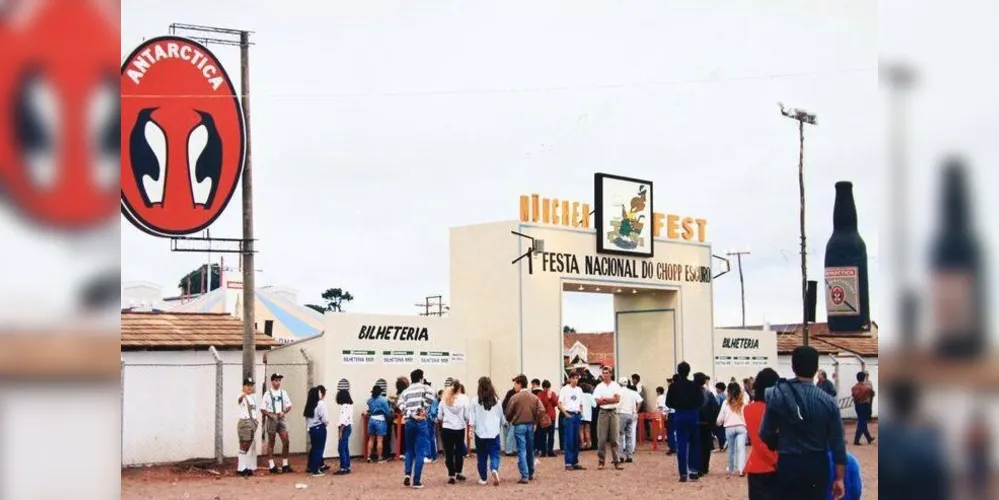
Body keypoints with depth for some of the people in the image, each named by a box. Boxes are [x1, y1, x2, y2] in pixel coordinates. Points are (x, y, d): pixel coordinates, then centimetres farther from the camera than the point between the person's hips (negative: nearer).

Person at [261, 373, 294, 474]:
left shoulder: (283, 392, 7)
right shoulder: (267, 394, -4)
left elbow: (289, 406, 9)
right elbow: (263, 409, -5)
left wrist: (283, 412, -9)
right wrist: (270, 415, -18)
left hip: (281, 419, 3)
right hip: (271, 419, -3)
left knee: (286, 441, -4)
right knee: (271, 443, 4)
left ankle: (285, 465, 5)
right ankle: (271, 466, 9)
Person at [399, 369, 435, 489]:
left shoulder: (405, 391, 14)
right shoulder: (424, 388, 6)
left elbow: (401, 404, -6)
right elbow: (430, 397, -18)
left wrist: (412, 415, -10)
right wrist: (424, 411, -6)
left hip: (409, 422, 3)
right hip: (421, 422, -3)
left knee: (409, 450, 19)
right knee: (420, 452, 1)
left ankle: (407, 473, -1)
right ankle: (416, 481, -1)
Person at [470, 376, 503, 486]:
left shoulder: (475, 401, -4)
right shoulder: (496, 400, 1)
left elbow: (472, 417, -6)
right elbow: (502, 417, 12)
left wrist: (471, 429, -2)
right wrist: (502, 423, 30)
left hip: (480, 433, 0)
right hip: (494, 432, 0)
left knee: (482, 456, 11)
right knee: (494, 454, 3)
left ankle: (483, 478, 17)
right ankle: (494, 469, -25)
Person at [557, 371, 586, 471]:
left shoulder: (579, 390, 14)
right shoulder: (565, 389, -2)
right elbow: (559, 404, -5)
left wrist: (581, 413, 6)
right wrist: (566, 414, -12)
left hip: (577, 415, 5)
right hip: (568, 415, -5)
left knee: (576, 440, 6)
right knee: (569, 439, -7)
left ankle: (575, 462, 12)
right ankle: (568, 463, -5)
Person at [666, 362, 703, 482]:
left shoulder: (673, 386, -6)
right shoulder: (694, 386, -8)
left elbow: (668, 403, -2)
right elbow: (701, 402, -7)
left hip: (679, 416, 0)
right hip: (692, 416, 0)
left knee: (681, 445, 3)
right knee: (694, 444, 13)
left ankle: (683, 473, 0)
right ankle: (693, 471, 9)